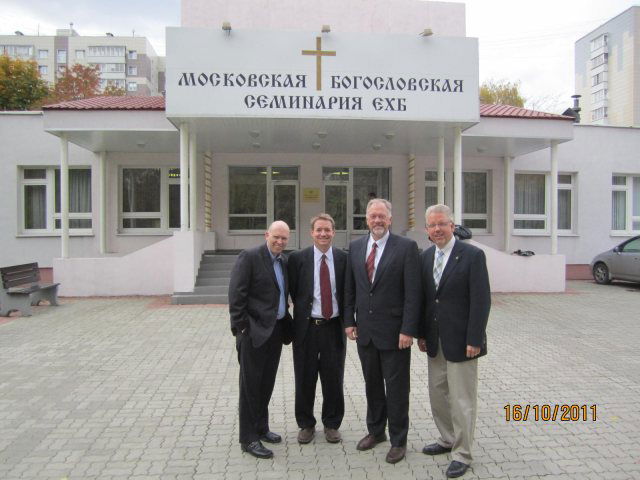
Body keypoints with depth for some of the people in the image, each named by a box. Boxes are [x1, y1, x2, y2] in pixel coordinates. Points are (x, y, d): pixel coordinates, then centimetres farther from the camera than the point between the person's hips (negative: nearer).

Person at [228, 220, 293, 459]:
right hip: (254, 332, -7)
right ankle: (248, 439, 15)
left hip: (276, 331, 7)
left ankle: (261, 428, 33)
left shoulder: (284, 261, 11)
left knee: (266, 383, 17)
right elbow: (236, 295, -15)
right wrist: (241, 328, -17)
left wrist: (286, 323, 10)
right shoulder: (249, 257, -11)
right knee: (250, 385, 3)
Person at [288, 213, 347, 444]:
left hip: (334, 327, 1)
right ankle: (306, 424, 31)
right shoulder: (297, 258, -4)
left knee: (334, 380, 11)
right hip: (307, 327, -1)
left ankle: (332, 424, 31)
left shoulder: (344, 258, 0)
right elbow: (293, 292, 2)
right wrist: (304, 310, 1)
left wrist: (346, 320, 0)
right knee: (305, 380, 11)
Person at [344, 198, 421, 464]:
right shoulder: (355, 247, 6)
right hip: (365, 330, 5)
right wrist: (349, 321, 5)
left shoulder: (406, 247, -9)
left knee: (396, 389, 8)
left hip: (394, 332, -4)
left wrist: (408, 330, -15)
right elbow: (349, 288, 10)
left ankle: (398, 440, 26)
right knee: (372, 385, 18)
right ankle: (375, 431, 37)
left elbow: (413, 293, -11)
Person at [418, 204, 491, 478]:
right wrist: (422, 333, 7)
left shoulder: (472, 255, -12)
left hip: (461, 342, -6)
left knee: (462, 399, 5)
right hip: (435, 342, 6)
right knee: (437, 394, 17)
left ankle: (462, 454, 21)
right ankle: (447, 440, 37)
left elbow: (481, 301, -14)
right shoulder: (426, 257, 6)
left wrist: (474, 340, -16)